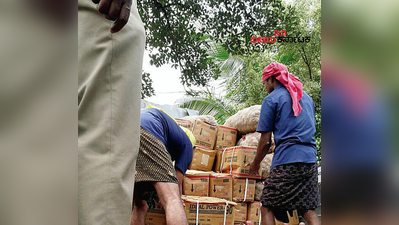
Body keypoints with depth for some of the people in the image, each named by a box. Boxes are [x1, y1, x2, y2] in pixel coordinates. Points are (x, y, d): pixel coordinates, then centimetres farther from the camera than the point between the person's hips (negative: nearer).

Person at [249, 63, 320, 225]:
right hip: (310, 160, 7)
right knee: (309, 210, 9)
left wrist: (255, 163, 12)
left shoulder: (271, 99, -1)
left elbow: (265, 141, -3)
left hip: (286, 162, -6)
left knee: (267, 208, 3)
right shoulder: (306, 97, 19)